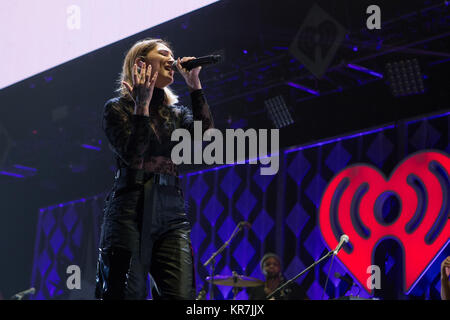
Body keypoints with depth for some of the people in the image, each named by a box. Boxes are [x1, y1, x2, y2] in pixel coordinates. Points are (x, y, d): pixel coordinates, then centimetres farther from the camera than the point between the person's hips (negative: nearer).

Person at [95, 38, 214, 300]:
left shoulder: (175, 113, 21)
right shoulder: (118, 108, 7)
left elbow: (206, 130, 0)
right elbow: (132, 156, -8)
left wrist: (194, 83, 4)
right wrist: (142, 105, -8)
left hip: (172, 212, 4)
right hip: (132, 210, -4)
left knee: (182, 295, -12)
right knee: (128, 293, -12)